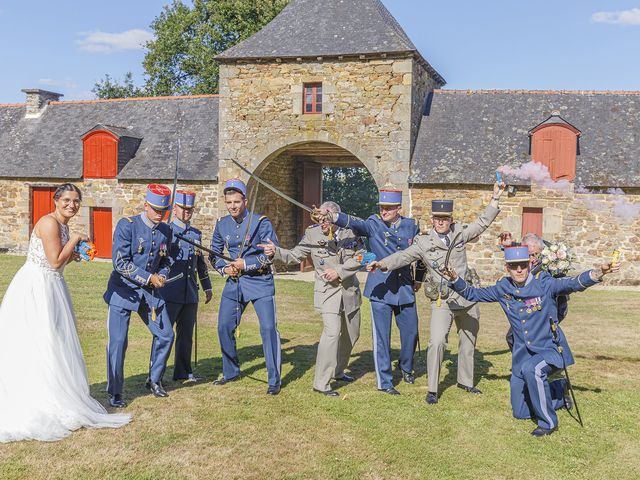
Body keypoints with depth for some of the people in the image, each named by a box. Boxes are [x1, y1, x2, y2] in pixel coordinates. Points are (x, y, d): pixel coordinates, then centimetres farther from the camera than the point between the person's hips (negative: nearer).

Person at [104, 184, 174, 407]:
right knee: (118, 341, -5)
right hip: (123, 290, -5)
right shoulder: (127, 225, -14)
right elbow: (120, 262, -19)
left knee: (165, 335, 5)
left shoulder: (166, 231, 4)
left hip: (150, 292, 6)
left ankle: (154, 380, 26)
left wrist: (162, 276, -7)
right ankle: (114, 392, 10)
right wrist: (149, 278, -20)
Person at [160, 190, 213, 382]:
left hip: (190, 294, 5)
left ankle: (183, 371, 22)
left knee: (186, 334, 11)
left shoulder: (196, 233, 15)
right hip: (170, 293, -5)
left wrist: (207, 287, 22)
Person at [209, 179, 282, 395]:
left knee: (268, 327, -11)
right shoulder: (222, 225, 5)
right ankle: (231, 372, 29)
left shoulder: (261, 222, -10)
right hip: (234, 283, 5)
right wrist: (224, 268, -4)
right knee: (224, 327, 7)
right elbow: (214, 253, 15)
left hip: (260, 282, -5)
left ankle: (274, 380, 0)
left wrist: (246, 264, -18)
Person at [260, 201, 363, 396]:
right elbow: (295, 256, -7)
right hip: (328, 291, -4)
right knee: (332, 332, -19)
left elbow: (360, 257, -7)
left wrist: (339, 271, -18)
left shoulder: (350, 232, -5)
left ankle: (337, 371, 38)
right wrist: (276, 252, -24)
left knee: (351, 333, 16)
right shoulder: (312, 233, -9)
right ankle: (321, 383, -12)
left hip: (350, 290, 4)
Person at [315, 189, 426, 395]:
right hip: (380, 289, -3)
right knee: (381, 337, -1)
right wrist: (331, 216, -45)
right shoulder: (374, 224, -6)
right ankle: (384, 382, 12)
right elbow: (354, 223, -26)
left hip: (405, 289, 3)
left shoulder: (411, 226, 3)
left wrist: (419, 279, 21)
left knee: (411, 332, 13)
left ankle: (406, 367, 41)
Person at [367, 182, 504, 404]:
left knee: (468, 341, 16)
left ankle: (465, 381, 36)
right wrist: (383, 263, -30)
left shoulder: (460, 234, 5)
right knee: (437, 342, -16)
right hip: (443, 301, -4)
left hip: (468, 298, 4)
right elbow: (403, 256, -13)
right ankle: (432, 390, -4)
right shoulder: (423, 243, -4)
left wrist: (495, 198, 11)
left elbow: (483, 222, 13)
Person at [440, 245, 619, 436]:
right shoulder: (503, 289, -2)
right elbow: (472, 293, 8)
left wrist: (598, 272, -48)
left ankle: (548, 422, -17)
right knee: (520, 413, 13)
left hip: (550, 350, -5)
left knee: (530, 369, -40)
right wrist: (455, 279, -8)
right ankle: (558, 389, 40)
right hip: (522, 355, 6)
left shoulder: (544, 283, -15)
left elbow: (574, 284, -30)